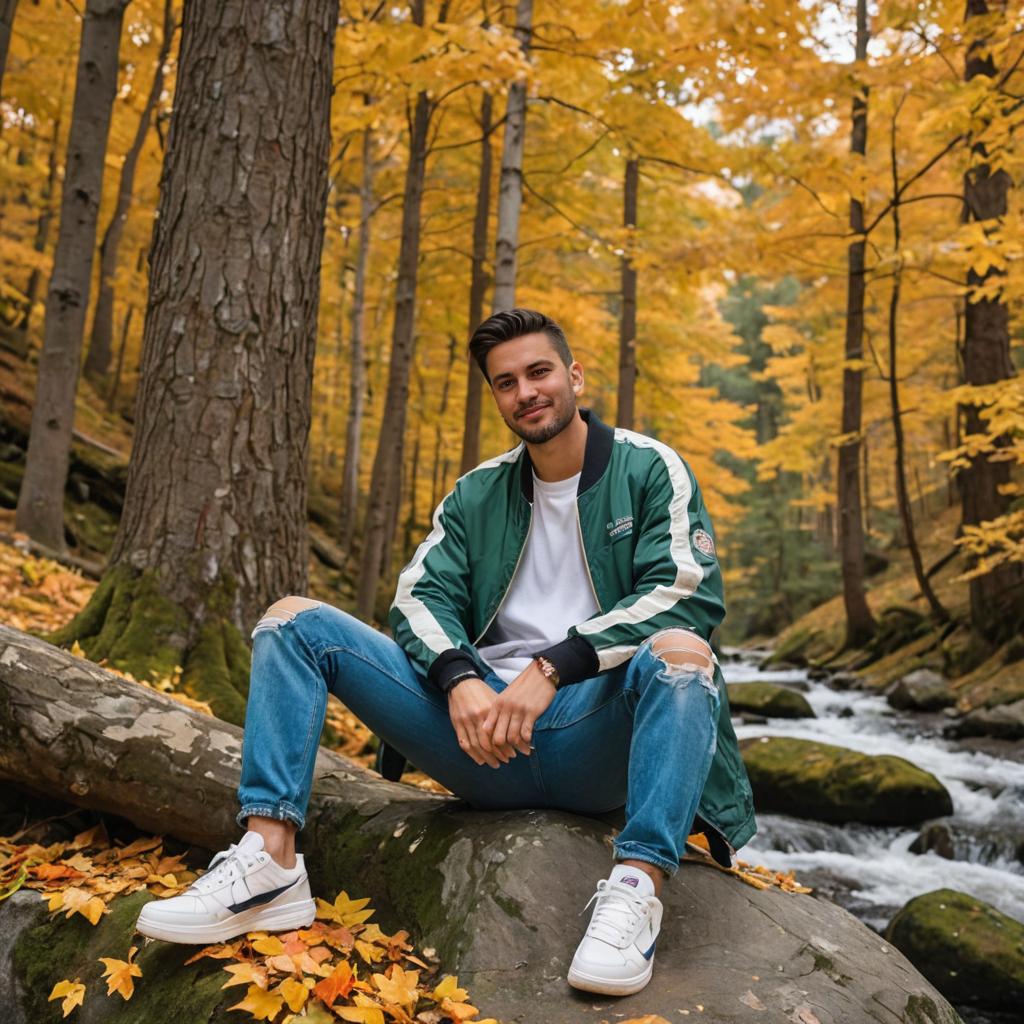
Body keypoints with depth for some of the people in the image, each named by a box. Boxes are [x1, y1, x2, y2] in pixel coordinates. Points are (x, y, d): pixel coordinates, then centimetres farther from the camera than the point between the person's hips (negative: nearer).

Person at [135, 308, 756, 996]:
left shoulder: (649, 469, 3)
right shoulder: (477, 494, 15)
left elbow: (689, 594, -12)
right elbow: (420, 597, 5)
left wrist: (552, 668, -21)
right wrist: (460, 679, -18)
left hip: (593, 743, -3)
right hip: (482, 729, 4)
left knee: (680, 652, -36)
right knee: (294, 620, -5)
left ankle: (636, 890, -38)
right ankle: (270, 864, -21)